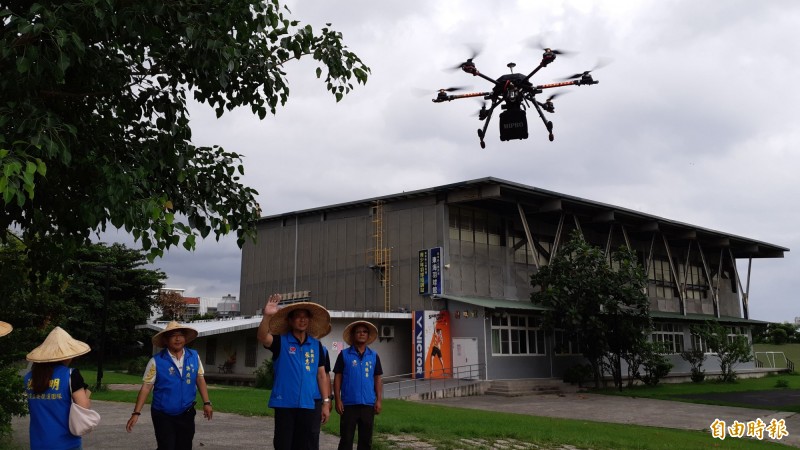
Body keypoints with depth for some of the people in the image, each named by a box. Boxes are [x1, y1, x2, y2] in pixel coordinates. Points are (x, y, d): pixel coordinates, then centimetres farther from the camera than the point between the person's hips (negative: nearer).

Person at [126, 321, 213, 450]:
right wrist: (136, 413, -14)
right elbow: (146, 387, -9)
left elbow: (200, 379, 6)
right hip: (163, 416, -3)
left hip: (186, 414, 3)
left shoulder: (194, 356, -1)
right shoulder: (156, 361, -11)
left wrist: (206, 403, -1)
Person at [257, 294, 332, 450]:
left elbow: (321, 375, 10)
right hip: (284, 403, -3)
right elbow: (263, 338, -22)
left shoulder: (316, 345, 8)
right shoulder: (281, 341, -1)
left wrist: (326, 402, 4)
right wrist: (267, 316, -40)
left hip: (308, 405, 3)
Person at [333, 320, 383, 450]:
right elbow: (337, 378, 1)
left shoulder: (374, 356, 8)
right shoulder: (344, 355, 1)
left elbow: (377, 379, 10)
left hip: (368, 404, 3)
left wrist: (379, 400, 2)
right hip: (349, 404, -3)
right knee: (346, 439, 2)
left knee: (366, 439, 8)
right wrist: (338, 400, -5)